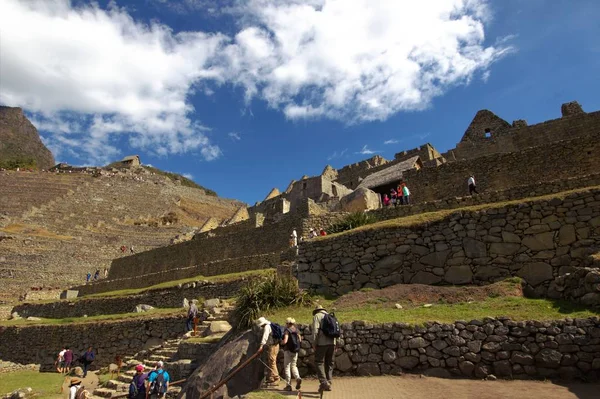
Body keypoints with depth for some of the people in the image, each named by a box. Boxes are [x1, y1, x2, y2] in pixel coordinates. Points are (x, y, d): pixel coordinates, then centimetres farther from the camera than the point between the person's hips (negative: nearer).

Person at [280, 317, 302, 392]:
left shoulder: (287, 331, -13)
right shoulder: (296, 330, 5)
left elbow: (285, 341, -22)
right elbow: (300, 340, 9)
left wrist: (281, 342, -2)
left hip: (288, 350, -5)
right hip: (295, 350, 6)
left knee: (287, 367, 6)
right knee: (293, 366, 17)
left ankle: (288, 385, 7)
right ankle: (298, 378, -6)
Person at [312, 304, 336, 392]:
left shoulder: (317, 316, 2)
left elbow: (315, 330, -11)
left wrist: (314, 343, -8)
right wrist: (335, 344, 17)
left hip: (322, 343, -6)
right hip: (332, 342, 6)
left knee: (319, 362, 1)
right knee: (329, 363, 14)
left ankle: (324, 382, -10)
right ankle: (329, 383, 15)